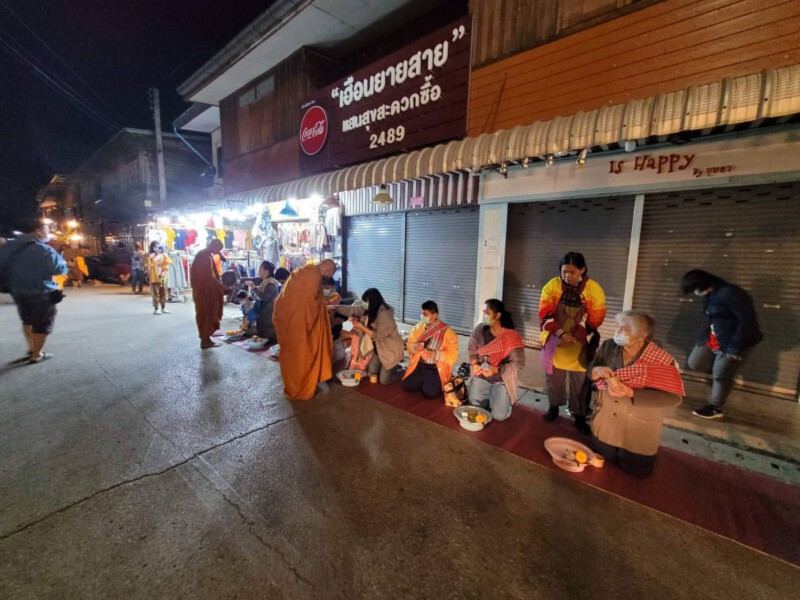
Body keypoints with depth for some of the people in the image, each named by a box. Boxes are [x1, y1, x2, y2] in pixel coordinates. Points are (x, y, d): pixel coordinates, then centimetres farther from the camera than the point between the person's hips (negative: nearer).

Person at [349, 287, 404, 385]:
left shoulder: (384, 314, -27)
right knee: (372, 374, 6)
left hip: (391, 350, -8)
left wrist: (362, 327, -20)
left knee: (384, 380, -2)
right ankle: (393, 368, 27)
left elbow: (378, 336, -24)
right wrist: (358, 323, -7)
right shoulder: (375, 312, 1)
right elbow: (372, 329, 5)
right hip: (379, 349, 8)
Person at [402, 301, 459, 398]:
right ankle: (424, 382, 17)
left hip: (437, 368, -4)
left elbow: (452, 355, -12)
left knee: (430, 392, -22)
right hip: (419, 365, 4)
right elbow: (409, 345, 9)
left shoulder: (447, 332, -9)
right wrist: (415, 347, -16)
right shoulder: (419, 327, 3)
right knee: (407, 385, -12)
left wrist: (433, 354, -24)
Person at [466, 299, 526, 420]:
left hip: (502, 379, -3)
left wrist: (495, 369, -27)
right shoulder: (479, 330, -9)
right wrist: (474, 364, -15)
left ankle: (504, 399, 25)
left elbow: (518, 363, -18)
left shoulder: (512, 336, -20)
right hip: (481, 376, 3)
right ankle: (490, 397, 31)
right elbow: (471, 349, 4)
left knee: (499, 415, -9)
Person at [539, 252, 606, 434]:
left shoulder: (594, 289, -8)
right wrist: (561, 333, -20)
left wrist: (573, 338, -16)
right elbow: (545, 314, -10)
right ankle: (553, 407, 35)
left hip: (580, 346, -1)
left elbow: (594, 321, -10)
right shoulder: (552, 286, -6)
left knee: (581, 381, 7)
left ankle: (579, 416, 26)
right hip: (554, 341, 1)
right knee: (553, 376, 14)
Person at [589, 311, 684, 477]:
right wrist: (597, 371, -27)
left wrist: (631, 392, -34)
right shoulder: (609, 347, -11)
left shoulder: (661, 361, -23)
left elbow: (673, 397, -24)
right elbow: (591, 369, -1)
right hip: (606, 424, 3)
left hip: (639, 432, -3)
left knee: (635, 471, 18)